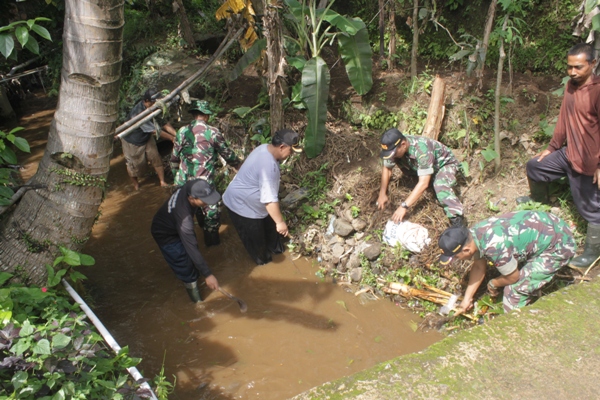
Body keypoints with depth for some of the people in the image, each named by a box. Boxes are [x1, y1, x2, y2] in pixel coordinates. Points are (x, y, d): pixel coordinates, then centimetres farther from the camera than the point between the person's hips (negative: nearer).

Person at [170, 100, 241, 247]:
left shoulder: (182, 131, 2)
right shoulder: (212, 132, -9)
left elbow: (174, 158, 10)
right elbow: (227, 154, 2)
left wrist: (175, 174, 26)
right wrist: (238, 165, 21)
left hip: (183, 182, 5)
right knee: (211, 212, 17)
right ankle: (212, 239, 31)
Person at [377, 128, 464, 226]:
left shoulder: (422, 149, -41)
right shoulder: (395, 146, -21)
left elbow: (423, 183, -43)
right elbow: (387, 168, -6)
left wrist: (404, 206, -47)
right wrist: (382, 193, -17)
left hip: (445, 164, -7)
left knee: (440, 186, -39)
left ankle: (457, 220, -35)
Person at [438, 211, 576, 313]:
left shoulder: (493, 247, -35)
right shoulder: (474, 233, -9)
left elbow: (513, 277, -16)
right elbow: (479, 266, 6)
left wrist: (493, 284, 3)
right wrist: (467, 299, 9)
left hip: (559, 246, -8)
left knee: (515, 288, -9)